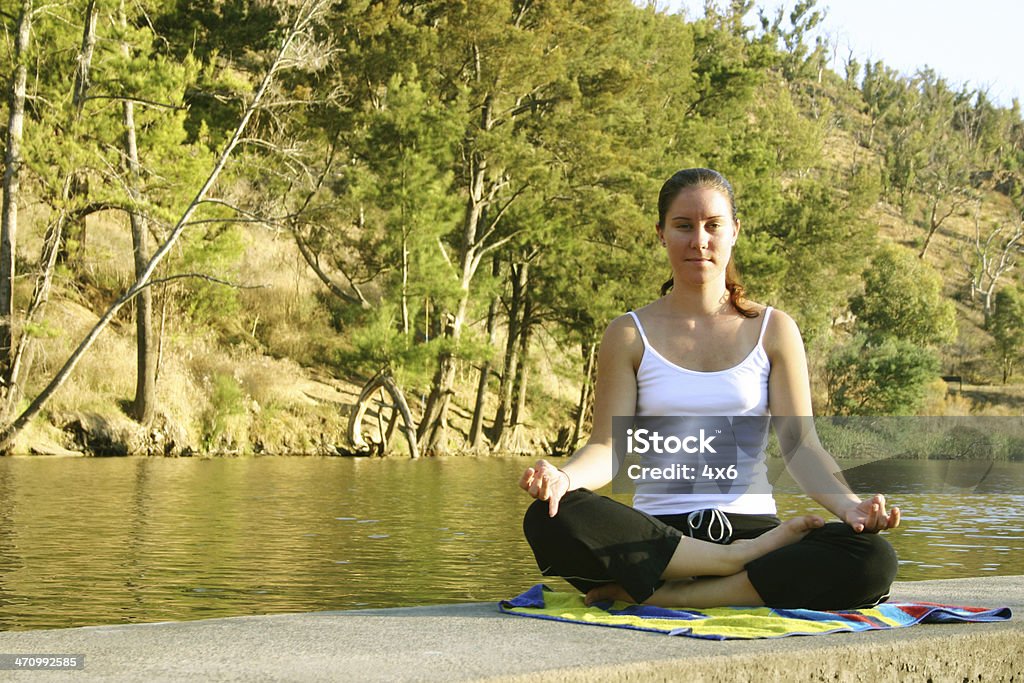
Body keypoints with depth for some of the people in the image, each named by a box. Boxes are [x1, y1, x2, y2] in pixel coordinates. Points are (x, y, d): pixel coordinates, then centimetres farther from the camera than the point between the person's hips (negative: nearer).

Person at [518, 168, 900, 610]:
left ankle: (670, 595, -26)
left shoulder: (773, 330, 11)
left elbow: (800, 444, 3)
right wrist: (564, 477, -24)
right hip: (657, 534, -1)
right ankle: (744, 560, -23)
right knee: (550, 520, -33)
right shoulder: (629, 335, 9)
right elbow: (607, 446, 0)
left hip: (751, 523, 1)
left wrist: (848, 504, -17)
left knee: (873, 560, -29)